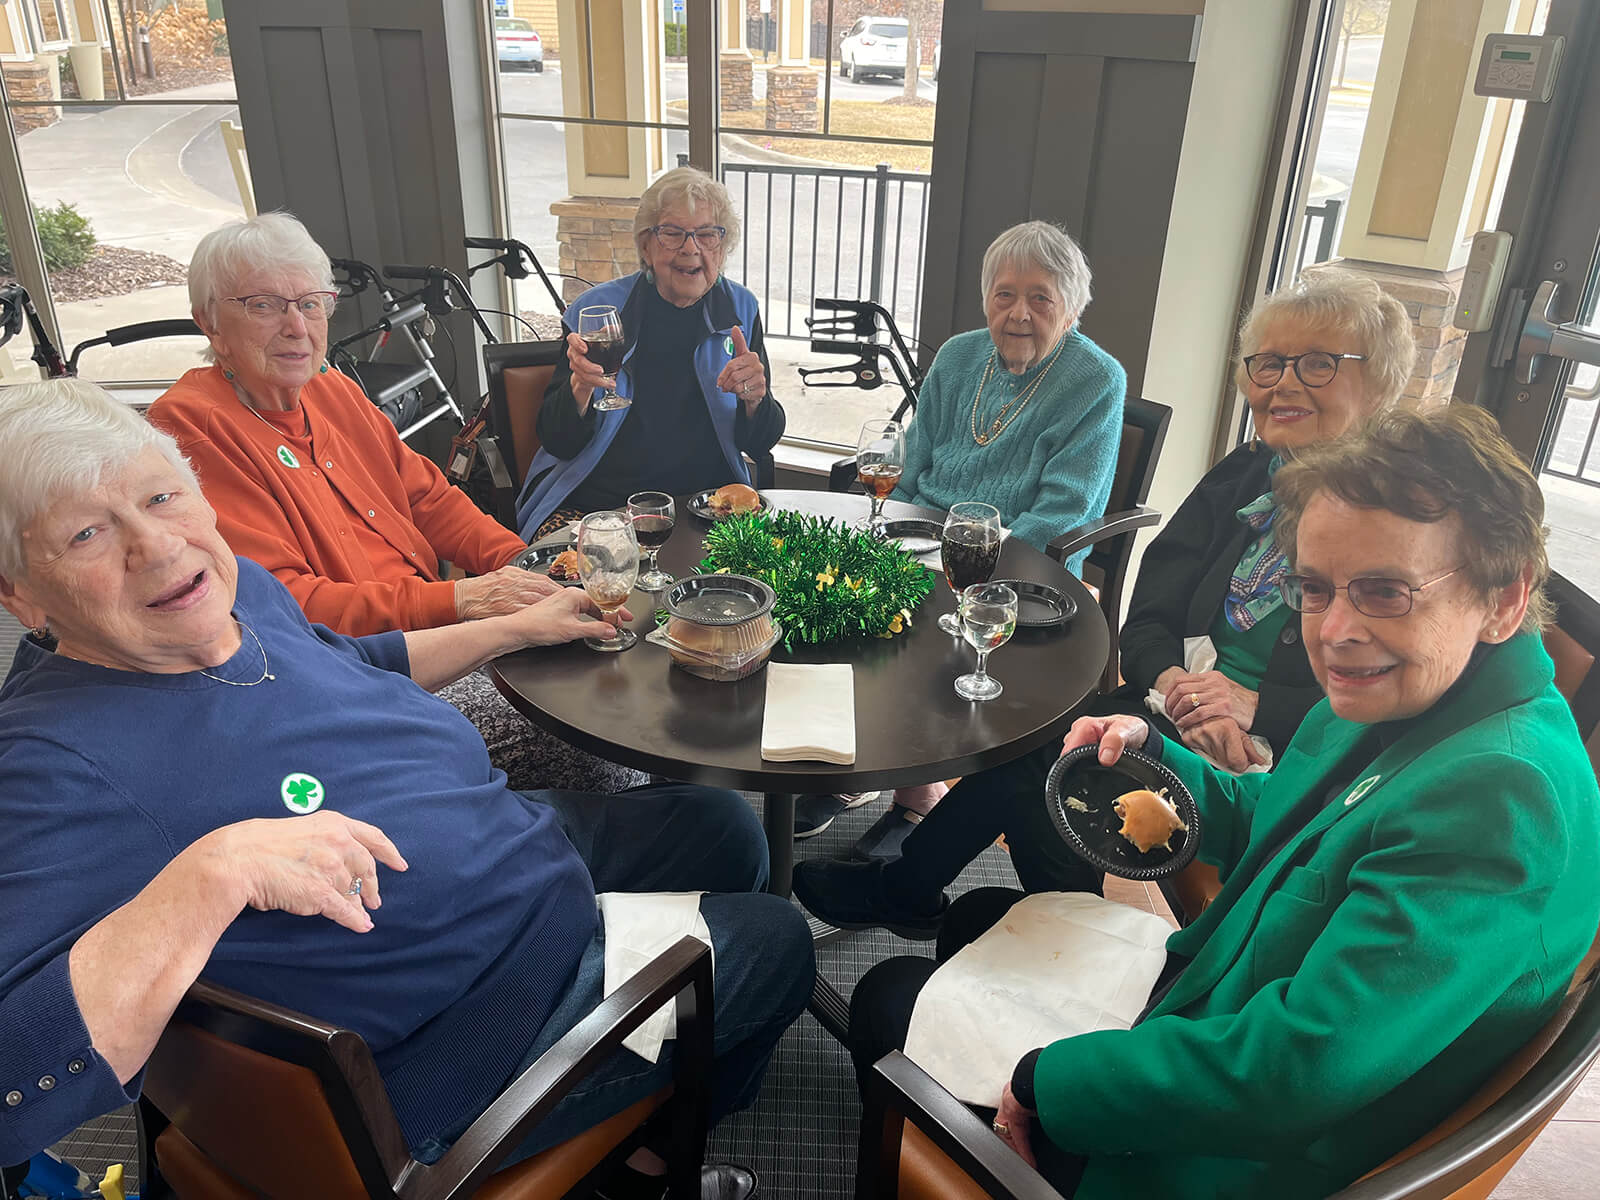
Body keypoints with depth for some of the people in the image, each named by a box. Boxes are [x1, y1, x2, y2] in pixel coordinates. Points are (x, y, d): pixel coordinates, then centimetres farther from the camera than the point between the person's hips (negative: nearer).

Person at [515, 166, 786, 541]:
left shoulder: (739, 310, 6)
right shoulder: (596, 310, -1)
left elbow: (761, 446, 6)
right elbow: (557, 444, -2)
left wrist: (755, 400, -16)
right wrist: (581, 387, -22)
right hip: (591, 505, -2)